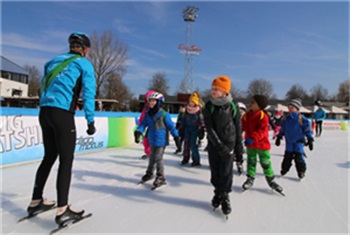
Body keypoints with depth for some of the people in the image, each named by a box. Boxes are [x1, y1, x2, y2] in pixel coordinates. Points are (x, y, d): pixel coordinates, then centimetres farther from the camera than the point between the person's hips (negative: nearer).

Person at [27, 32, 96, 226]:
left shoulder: (53, 62, 22)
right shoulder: (84, 63, 3)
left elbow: (43, 87, 20)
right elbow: (88, 93, -6)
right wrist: (90, 120, -5)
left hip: (44, 112, 7)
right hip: (62, 114, -7)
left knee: (49, 157, 16)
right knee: (66, 160, -4)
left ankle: (36, 202, 25)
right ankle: (62, 210, -3)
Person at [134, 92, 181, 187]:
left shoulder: (164, 114, -14)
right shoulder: (148, 114, 3)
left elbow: (171, 126, -10)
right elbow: (143, 124, 1)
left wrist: (176, 137, -8)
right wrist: (138, 132, -14)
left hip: (161, 141, -6)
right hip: (152, 140, 6)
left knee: (158, 158, -3)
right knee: (152, 158, 19)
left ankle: (161, 177, 13)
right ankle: (149, 173, 38)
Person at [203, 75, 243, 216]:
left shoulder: (233, 107, -6)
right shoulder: (208, 106, -4)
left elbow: (238, 131, 0)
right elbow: (209, 128, -12)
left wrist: (239, 152, 0)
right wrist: (219, 145, -23)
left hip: (229, 143, -1)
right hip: (213, 144, 2)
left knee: (226, 172, -1)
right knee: (215, 171, 10)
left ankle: (225, 197, 18)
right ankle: (217, 193, 31)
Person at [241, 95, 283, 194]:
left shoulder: (263, 116, -17)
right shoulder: (247, 115, -1)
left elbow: (262, 130, -25)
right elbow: (242, 126, 5)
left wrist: (253, 138, -36)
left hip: (262, 144, -4)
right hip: (250, 143, 4)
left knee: (266, 163, 8)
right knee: (251, 161, 14)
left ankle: (270, 179, 25)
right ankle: (250, 178, 28)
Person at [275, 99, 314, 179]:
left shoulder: (301, 118, -9)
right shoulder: (286, 118, 5)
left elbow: (308, 129, -8)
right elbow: (282, 129, 15)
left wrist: (310, 139, -10)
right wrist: (279, 137, 17)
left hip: (299, 141, -4)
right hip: (289, 141, 4)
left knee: (299, 157, -3)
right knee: (287, 157, 9)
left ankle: (301, 172, 11)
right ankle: (284, 169, 22)